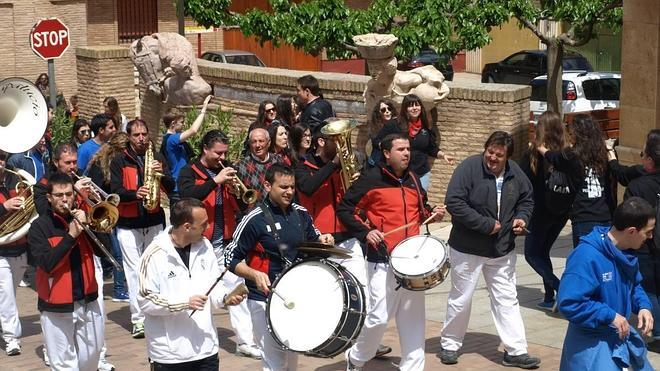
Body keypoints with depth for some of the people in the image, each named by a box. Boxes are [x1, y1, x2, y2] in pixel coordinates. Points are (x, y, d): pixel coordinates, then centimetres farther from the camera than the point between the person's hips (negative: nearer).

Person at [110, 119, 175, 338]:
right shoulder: (119, 162, 1)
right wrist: (135, 194, -28)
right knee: (134, 270, -5)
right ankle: (138, 319, -4)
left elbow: (171, 188, 1)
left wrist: (161, 174, -20)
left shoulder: (157, 158, 8)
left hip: (154, 222, 2)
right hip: (128, 224, -2)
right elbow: (115, 191, -9)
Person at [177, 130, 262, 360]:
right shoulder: (189, 172, -1)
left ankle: (245, 341, -2)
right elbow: (187, 195, -21)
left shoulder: (226, 171, 13)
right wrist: (215, 181, -27)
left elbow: (236, 206, 12)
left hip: (226, 242, 4)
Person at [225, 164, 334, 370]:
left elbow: (313, 240, 19)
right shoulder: (255, 219, -14)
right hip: (265, 299, -6)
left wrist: (322, 241, -4)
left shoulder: (300, 214, 2)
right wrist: (255, 275, -27)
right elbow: (231, 259, -11)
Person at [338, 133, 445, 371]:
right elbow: (344, 209, -4)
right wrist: (365, 233, -15)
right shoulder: (371, 178, -6)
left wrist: (432, 214, 5)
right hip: (383, 259, -6)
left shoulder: (413, 179, 12)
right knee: (379, 316, -6)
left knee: (413, 317, 5)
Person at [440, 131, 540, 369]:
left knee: (507, 300, 7)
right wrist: (486, 224, -23)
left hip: (503, 250, 4)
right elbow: (453, 202, -24)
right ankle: (450, 345, 26)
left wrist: (522, 217, -6)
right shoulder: (469, 168, -18)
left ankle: (516, 351, 12)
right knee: (461, 299, 9)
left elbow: (526, 199, 16)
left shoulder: (515, 173, -1)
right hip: (468, 249, -4)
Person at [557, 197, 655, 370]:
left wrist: (643, 306, -4)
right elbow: (569, 303, -30)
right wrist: (610, 316, -25)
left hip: (623, 335, 8)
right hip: (592, 343, -8)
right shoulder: (586, 257, -27)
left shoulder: (627, 253, -2)